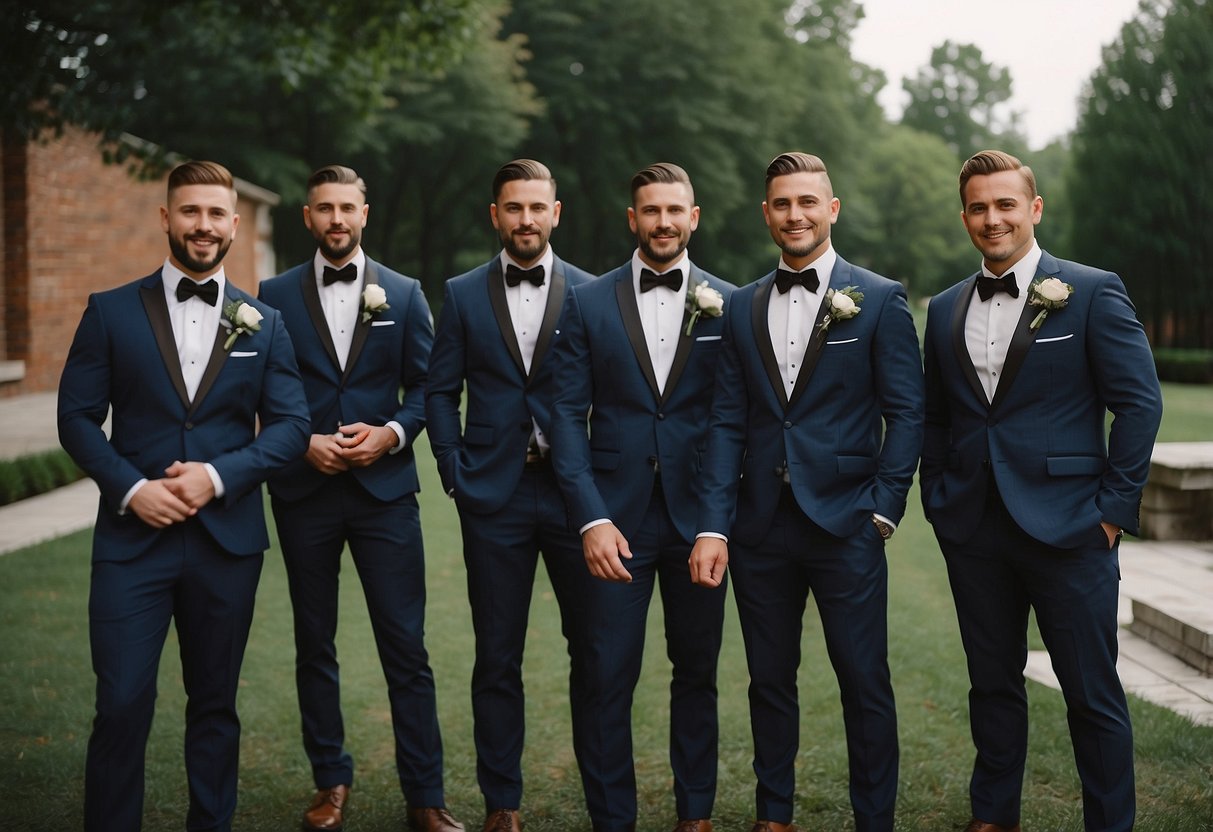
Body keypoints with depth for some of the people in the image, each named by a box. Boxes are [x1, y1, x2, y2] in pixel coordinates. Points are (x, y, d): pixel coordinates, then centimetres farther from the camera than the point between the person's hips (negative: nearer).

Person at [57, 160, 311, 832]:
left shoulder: (263, 324, 8)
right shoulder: (111, 312, 4)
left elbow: (291, 424, 3)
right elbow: (76, 416, 1)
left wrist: (218, 474, -12)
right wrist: (131, 488, -13)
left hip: (227, 538, 2)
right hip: (132, 536, -1)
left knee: (214, 702, 11)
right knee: (122, 706, -5)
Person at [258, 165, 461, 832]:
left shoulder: (404, 294, 7)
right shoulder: (276, 295, 5)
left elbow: (425, 386, 6)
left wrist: (390, 433, -11)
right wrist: (304, 442, -11)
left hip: (384, 486, -1)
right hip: (303, 490, 1)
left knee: (406, 647, -2)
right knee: (314, 645, 9)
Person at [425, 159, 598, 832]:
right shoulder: (462, 295, 7)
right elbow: (441, 392, 8)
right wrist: (455, 474, -1)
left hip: (574, 491, 0)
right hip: (494, 497, 1)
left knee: (594, 647, 3)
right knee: (497, 657, 7)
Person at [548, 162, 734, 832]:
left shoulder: (726, 304, 3)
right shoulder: (588, 303, 3)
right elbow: (568, 415, -1)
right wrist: (591, 518, -10)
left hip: (696, 517, 1)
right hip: (615, 517, -1)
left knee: (697, 672, 12)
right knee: (609, 676, 1)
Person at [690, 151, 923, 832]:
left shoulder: (880, 299, 0)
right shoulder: (743, 308, 10)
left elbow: (906, 413, -2)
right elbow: (728, 423, 6)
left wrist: (882, 511, -9)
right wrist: (714, 525, -2)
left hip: (845, 523, -3)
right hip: (761, 527, 3)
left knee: (866, 683, 2)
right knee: (770, 680, 12)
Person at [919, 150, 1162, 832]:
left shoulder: (1094, 293, -3)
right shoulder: (946, 310, 11)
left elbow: (1140, 403, -6)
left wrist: (1114, 507, -9)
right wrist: (939, 501, 8)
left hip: (1067, 526, -4)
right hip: (974, 532, 5)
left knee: (1093, 694, 2)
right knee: (993, 683, 15)